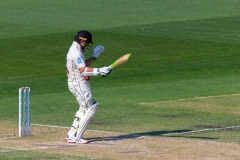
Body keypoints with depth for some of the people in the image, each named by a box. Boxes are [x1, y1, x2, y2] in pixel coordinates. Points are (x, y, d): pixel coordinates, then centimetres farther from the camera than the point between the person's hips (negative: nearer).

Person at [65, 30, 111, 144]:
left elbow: (84, 65, 22)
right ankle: (77, 137, -7)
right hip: (79, 84, -11)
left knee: (84, 109, 24)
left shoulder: (75, 50, 13)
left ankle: (72, 134, 25)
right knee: (90, 110, -7)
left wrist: (94, 56, 13)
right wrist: (99, 71, -38)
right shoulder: (76, 52, -20)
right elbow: (83, 70, -31)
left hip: (75, 83, 11)